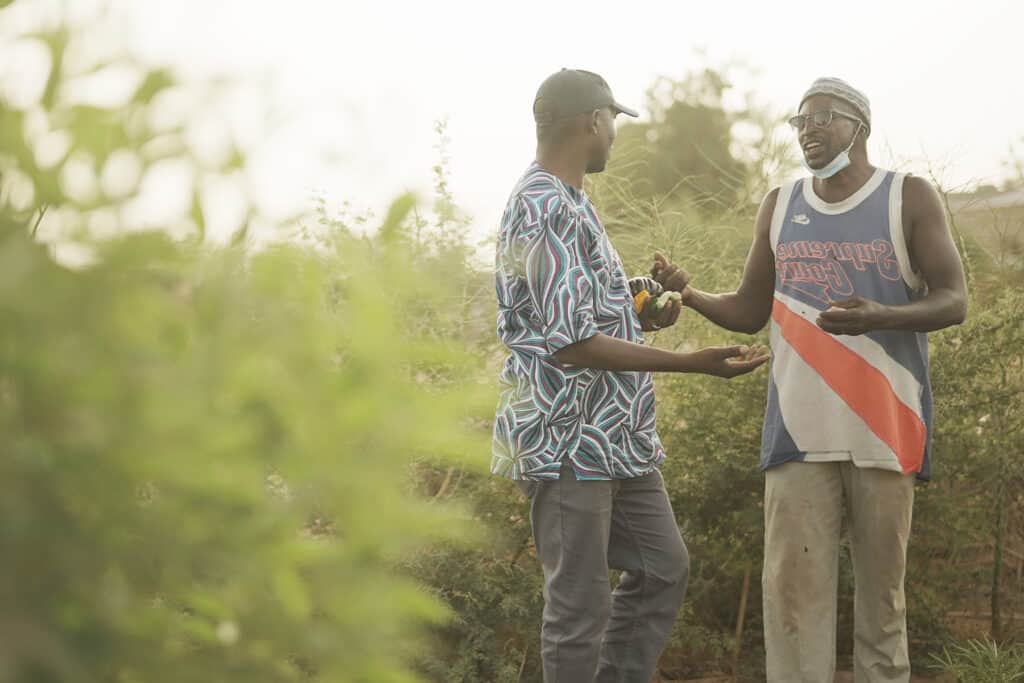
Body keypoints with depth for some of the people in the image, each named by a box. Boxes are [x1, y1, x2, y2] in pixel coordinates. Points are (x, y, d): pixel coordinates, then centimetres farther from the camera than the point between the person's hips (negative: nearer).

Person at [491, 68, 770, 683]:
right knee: (580, 603, -3)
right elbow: (571, 343, -23)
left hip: (614, 435, 10)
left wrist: (641, 314, 7)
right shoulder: (545, 211, -18)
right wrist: (693, 364, -23)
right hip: (569, 440, -10)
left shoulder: (571, 203, 15)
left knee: (663, 568, 17)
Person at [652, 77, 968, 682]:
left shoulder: (910, 199, 2)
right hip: (801, 430, 2)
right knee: (794, 584, -4)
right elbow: (750, 313, 15)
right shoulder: (780, 208, 11)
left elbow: (954, 300, -5)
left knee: (882, 583, 5)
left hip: (885, 428, -2)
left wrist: (878, 317, -23)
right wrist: (690, 294, -4)